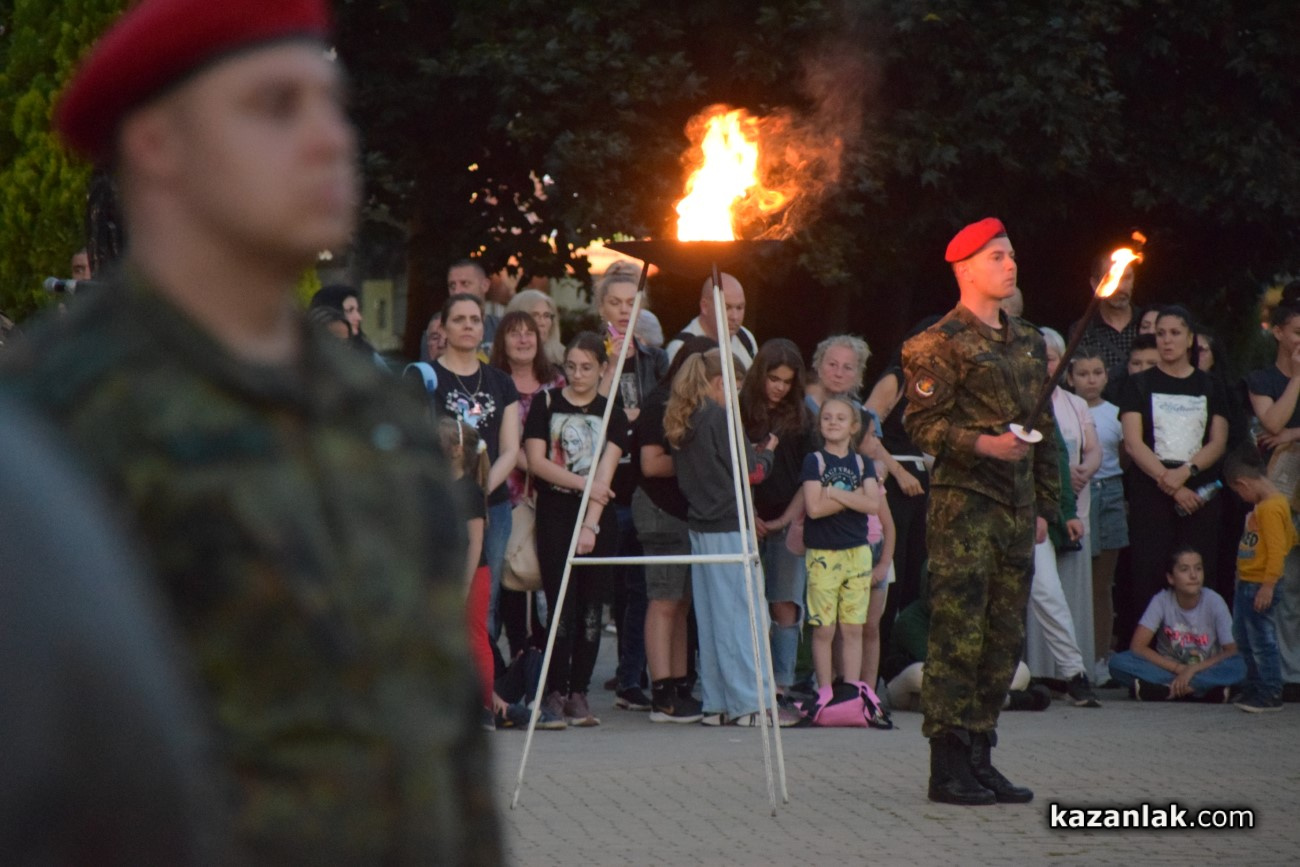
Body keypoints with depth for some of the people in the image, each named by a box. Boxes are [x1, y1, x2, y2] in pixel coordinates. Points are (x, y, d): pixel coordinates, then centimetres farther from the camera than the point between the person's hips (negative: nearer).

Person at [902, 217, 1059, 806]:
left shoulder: (1028, 342, 18)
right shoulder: (939, 345, -4)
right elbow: (923, 424, -10)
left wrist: (1044, 504, 18)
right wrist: (983, 444, -23)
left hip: (1016, 510, 7)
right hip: (963, 504, -7)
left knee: (1004, 639, 7)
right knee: (958, 637, -8)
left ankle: (979, 757, 14)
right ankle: (948, 766, -6)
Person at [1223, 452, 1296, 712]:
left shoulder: (1270, 508, -19)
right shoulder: (1273, 503, 13)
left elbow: (1277, 549, -24)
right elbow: (1290, 539, 22)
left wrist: (1268, 586, -24)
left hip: (1260, 586, -11)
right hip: (1247, 584, 11)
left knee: (1261, 641, -5)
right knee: (1244, 638, 18)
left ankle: (1270, 695, 0)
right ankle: (1254, 689, 28)